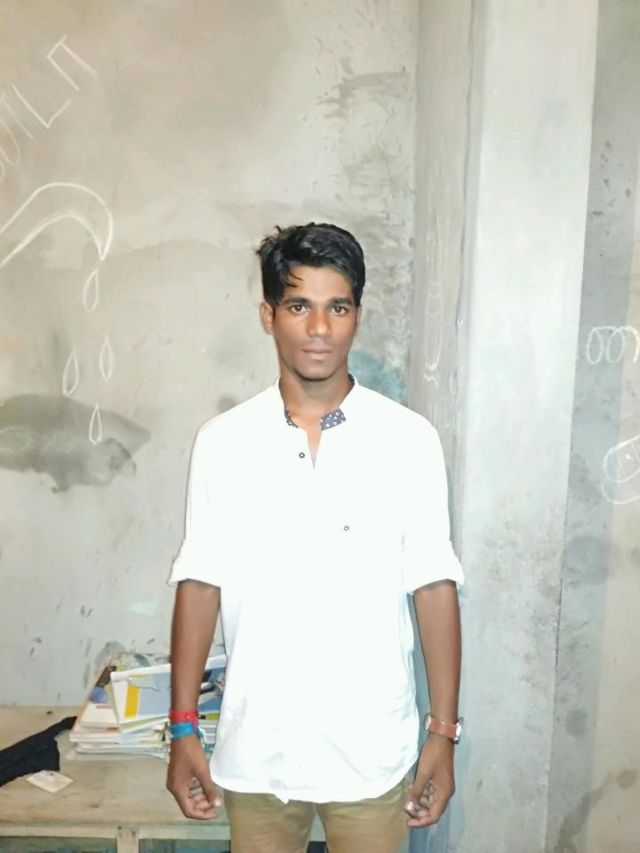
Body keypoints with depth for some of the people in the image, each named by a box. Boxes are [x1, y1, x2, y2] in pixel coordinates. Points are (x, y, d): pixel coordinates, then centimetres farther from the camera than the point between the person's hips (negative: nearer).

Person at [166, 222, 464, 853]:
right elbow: (199, 584, -2)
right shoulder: (222, 442, -6)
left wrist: (443, 732, -4)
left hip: (371, 749, -1)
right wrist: (183, 730, -1)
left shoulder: (408, 440, -9)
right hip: (255, 747, 2)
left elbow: (434, 587, -6)